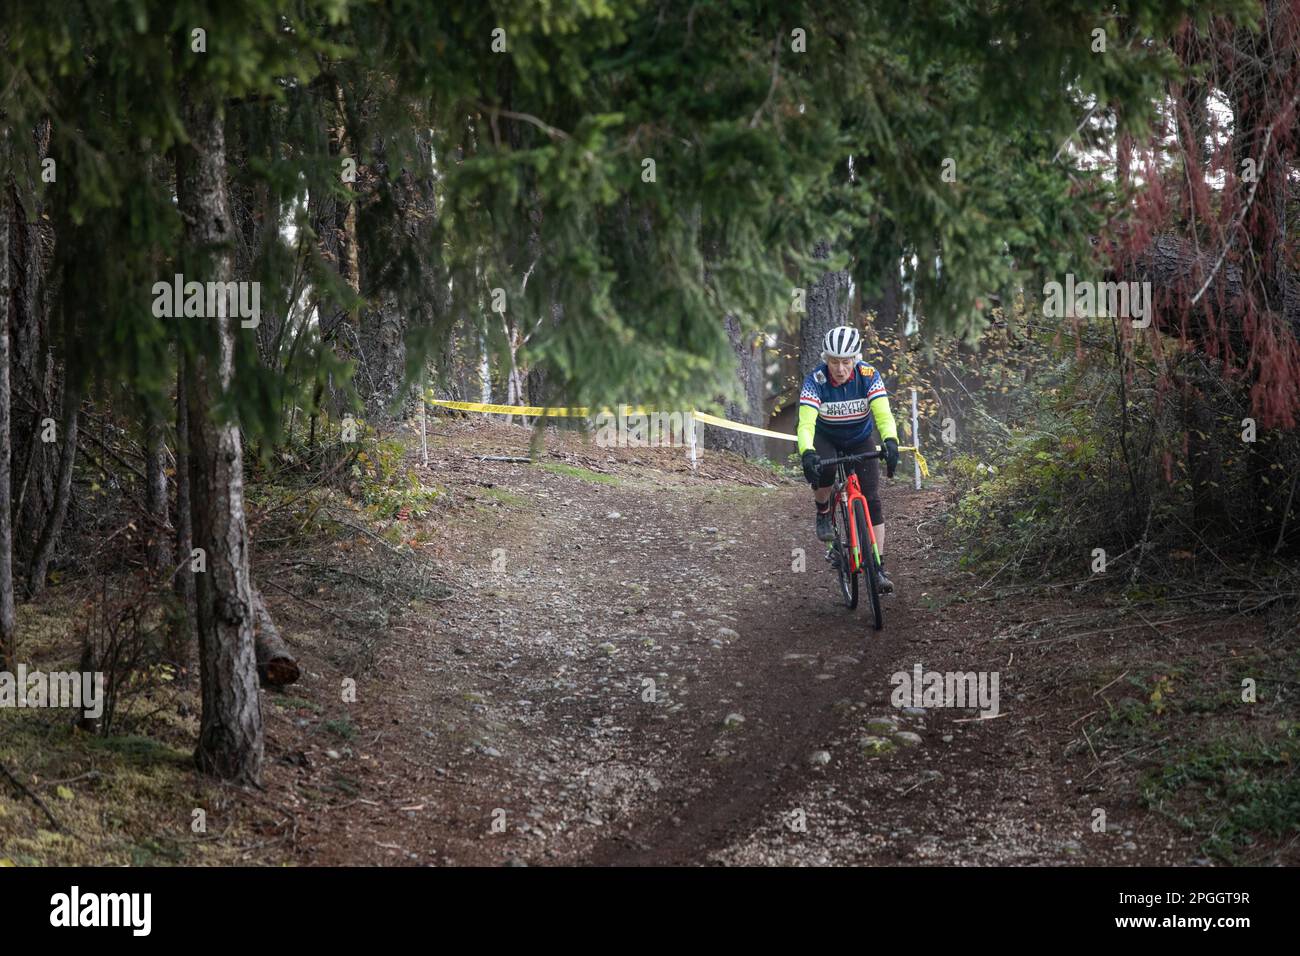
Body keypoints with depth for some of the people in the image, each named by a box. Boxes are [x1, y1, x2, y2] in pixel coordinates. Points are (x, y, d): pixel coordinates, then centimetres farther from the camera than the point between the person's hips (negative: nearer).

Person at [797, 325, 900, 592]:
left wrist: (890, 441, -55)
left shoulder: (868, 376, -25)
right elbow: (806, 423, -37)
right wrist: (807, 453, -56)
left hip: (860, 440, 1)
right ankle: (823, 512, -2)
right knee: (823, 471, -34)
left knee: (871, 500, -12)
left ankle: (878, 567, -9)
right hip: (826, 439, -1)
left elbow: (883, 414, -34)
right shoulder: (815, 380, -28)